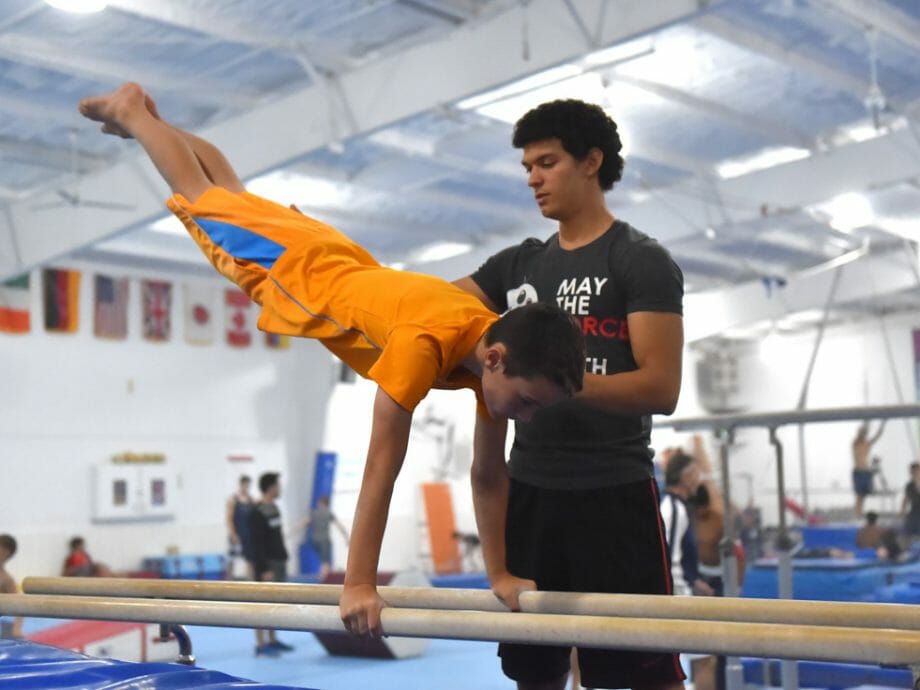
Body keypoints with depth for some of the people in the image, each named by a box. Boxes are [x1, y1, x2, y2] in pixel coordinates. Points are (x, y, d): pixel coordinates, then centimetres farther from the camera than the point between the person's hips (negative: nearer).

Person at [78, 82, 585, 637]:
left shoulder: (502, 350, -25)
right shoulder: (426, 343, -46)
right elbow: (382, 465, -44)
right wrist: (358, 586, -43)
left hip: (347, 266, 5)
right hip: (291, 267, -5)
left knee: (236, 194, 28)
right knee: (203, 196, 21)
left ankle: (141, 113, 52)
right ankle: (132, 111, 45)